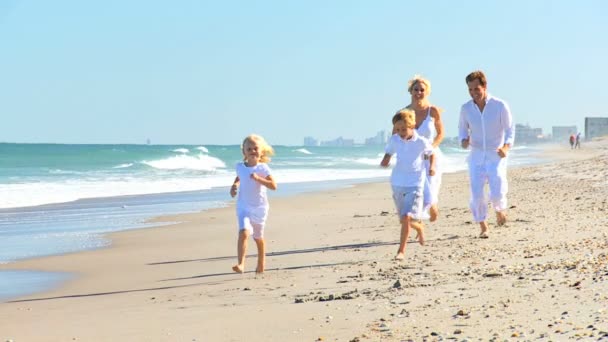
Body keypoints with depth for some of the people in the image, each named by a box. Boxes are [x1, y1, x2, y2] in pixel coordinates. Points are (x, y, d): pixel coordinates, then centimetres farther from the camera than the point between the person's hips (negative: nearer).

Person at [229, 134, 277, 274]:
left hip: (259, 207, -1)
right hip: (243, 207, 1)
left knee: (258, 237, 17)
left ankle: (261, 264, 39)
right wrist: (234, 185, 4)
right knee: (243, 233, -24)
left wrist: (258, 179, -27)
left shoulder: (262, 168, -10)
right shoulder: (240, 167, -1)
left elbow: (273, 186, -17)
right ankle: (240, 264, -29)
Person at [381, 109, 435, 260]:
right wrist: (385, 161, -10)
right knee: (404, 219, 14)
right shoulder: (394, 140, -3)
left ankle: (401, 251, -12)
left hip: (415, 185, -4)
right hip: (397, 184, 4)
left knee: (407, 217, -19)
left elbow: (431, 153, 9)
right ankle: (420, 227, 48)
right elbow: (388, 152, 11)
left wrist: (432, 166, -6)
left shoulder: (422, 142, -9)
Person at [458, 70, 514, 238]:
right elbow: (463, 128, 14)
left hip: (496, 156, -2)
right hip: (476, 156, 2)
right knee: (476, 193, -6)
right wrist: (464, 140, -9)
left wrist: (506, 147, -21)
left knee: (497, 193, -13)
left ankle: (500, 209, 22)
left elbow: (510, 130, -3)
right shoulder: (466, 108, -2)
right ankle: (483, 227, 10)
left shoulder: (500, 106, -10)